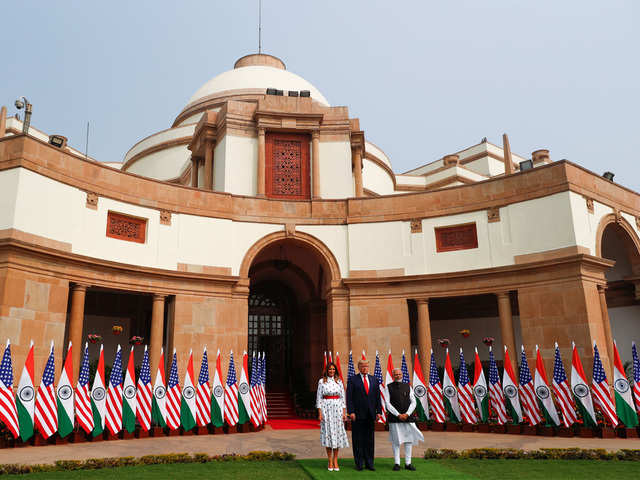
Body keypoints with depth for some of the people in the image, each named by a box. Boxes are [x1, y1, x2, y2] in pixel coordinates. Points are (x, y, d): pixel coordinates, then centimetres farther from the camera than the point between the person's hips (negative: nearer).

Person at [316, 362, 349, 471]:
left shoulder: (339, 381, 8)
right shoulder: (322, 381, 3)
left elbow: (343, 397, 8)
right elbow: (319, 398, 2)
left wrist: (344, 412, 2)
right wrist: (319, 413, -5)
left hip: (337, 408, 2)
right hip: (326, 408, -2)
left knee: (337, 432, 1)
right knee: (328, 433, -1)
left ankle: (335, 460, 12)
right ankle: (330, 462, 9)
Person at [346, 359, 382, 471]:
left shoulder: (374, 380, 11)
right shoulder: (352, 380, 0)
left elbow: (377, 396, 10)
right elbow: (349, 397, -5)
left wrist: (378, 411, 3)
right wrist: (351, 412, -13)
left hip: (370, 414, 3)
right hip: (358, 415, -3)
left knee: (370, 439, 8)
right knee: (358, 440, 3)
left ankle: (369, 463, 17)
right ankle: (359, 463, 12)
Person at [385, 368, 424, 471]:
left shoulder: (408, 387, 9)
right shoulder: (389, 387, 2)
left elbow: (413, 402, 5)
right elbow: (387, 403, -4)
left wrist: (407, 414, -9)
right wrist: (398, 415, -12)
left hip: (407, 417, 2)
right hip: (394, 418, -2)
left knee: (408, 439, 4)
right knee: (396, 440, 1)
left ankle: (408, 463, 13)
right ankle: (396, 463, 10)